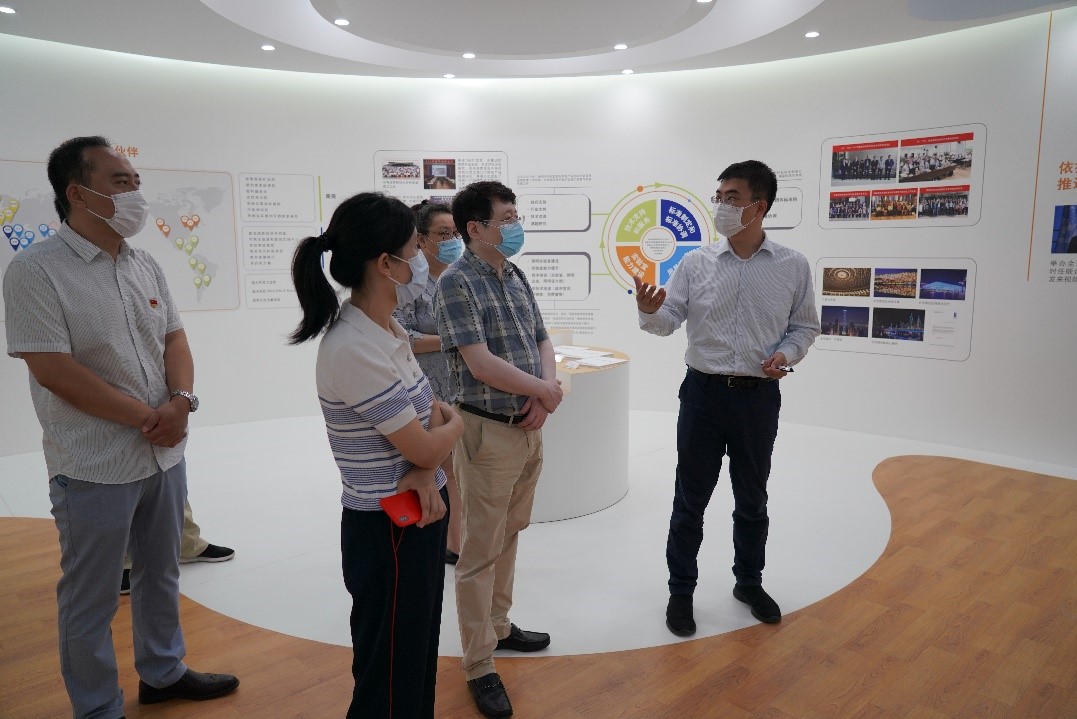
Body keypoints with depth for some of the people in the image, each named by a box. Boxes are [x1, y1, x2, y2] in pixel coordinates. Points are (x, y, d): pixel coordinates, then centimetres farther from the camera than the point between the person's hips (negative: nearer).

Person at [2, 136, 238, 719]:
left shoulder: (144, 265, 6)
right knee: (90, 598, 10)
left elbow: (173, 339, 9)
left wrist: (180, 401, -11)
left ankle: (162, 672, 42)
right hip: (95, 468, -6)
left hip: (165, 453, 7)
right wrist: (148, 418, -16)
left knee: (162, 573, 21)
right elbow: (53, 370, -19)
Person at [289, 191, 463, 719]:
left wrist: (426, 471, -13)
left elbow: (430, 412, 7)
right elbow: (424, 446, -21)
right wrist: (456, 424, 1)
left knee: (418, 657, 24)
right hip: (388, 530, -9)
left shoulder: (388, 329, 3)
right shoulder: (354, 350, -26)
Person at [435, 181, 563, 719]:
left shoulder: (515, 276, 9)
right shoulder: (457, 282, -14)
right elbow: (481, 362, -21)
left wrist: (546, 390, -8)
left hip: (529, 427, 8)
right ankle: (479, 665, 17)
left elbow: (542, 340, 11)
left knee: (508, 537, 20)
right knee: (481, 551, 4)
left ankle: (498, 626, 38)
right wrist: (546, 390, -12)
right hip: (487, 432, -7)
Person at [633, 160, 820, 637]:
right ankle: (681, 590, 24)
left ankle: (749, 583, 37)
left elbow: (805, 326, 6)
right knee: (690, 499, 8)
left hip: (759, 397, 1)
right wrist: (648, 311, -27)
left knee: (752, 499, 16)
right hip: (704, 392, 0)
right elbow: (669, 321, -5)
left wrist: (786, 353, -13)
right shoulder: (696, 262, -2)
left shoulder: (793, 266, -1)